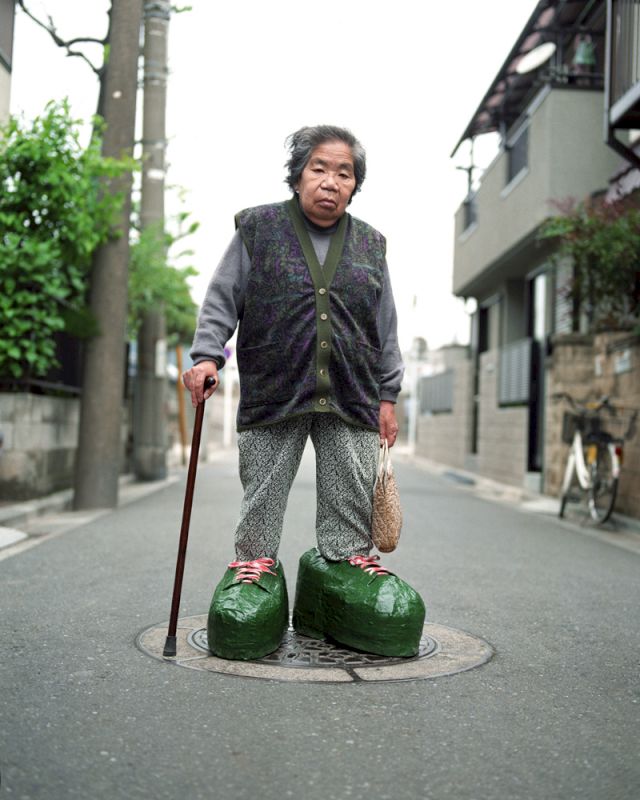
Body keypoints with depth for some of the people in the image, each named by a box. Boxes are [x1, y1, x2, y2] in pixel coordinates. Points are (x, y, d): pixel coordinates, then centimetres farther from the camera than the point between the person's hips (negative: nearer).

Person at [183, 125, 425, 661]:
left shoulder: (369, 245, 13)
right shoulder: (258, 229, 6)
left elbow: (386, 329, 15)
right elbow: (222, 301, 5)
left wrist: (388, 395, 11)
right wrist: (207, 356, -9)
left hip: (351, 398, 2)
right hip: (273, 393, -2)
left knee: (351, 498, 6)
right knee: (263, 496, 3)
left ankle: (347, 563, 20)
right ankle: (255, 567, 17)